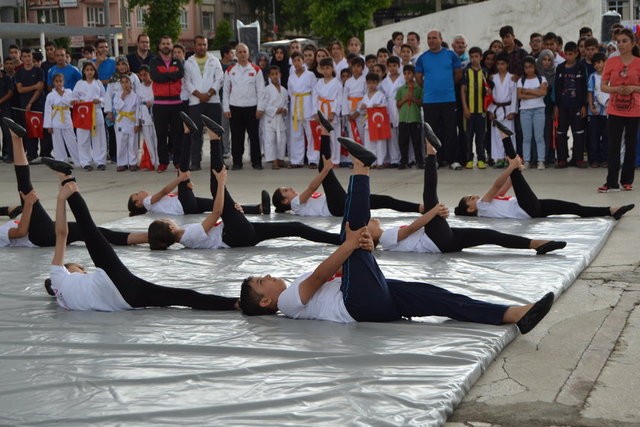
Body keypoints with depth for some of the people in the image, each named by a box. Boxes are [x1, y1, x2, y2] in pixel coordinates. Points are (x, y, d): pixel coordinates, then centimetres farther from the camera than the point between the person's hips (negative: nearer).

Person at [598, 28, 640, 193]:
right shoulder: (611, 62, 2)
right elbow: (603, 87, 1)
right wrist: (617, 89, -17)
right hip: (615, 110, 0)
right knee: (614, 146, -1)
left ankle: (627, 180, 17)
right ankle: (612, 182, -1)